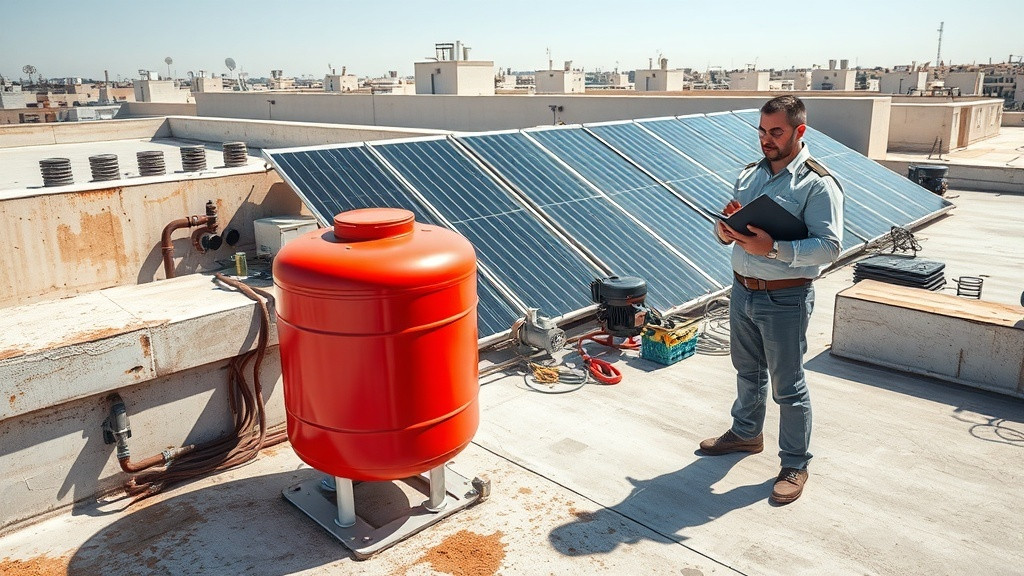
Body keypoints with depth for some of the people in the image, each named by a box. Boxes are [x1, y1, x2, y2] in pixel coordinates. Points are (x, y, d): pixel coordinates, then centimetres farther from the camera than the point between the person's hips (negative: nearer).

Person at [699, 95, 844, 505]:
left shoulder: (818, 184, -13)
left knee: (787, 385, 4)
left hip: (785, 299, -6)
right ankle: (746, 433, 43)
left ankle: (795, 465, 20)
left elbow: (829, 246, -21)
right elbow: (726, 228, 12)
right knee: (748, 370, 23)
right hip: (742, 290, 7)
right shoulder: (749, 175, 8)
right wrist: (724, 230, -12)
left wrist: (773, 248, -31)